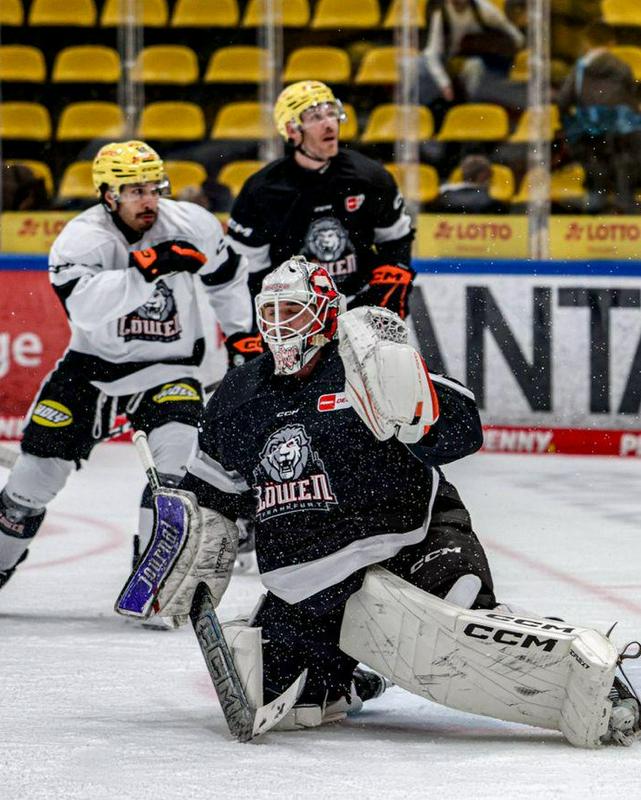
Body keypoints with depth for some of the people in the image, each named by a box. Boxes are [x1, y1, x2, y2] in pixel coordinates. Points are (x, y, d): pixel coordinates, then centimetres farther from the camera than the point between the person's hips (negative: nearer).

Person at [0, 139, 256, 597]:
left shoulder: (192, 225, -11)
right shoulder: (82, 239, -20)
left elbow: (227, 277, 11)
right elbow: (86, 306, -39)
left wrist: (242, 335, 9)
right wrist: (146, 270, -48)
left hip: (167, 366, 0)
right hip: (93, 364, 0)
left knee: (178, 442, -26)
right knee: (41, 463, 0)